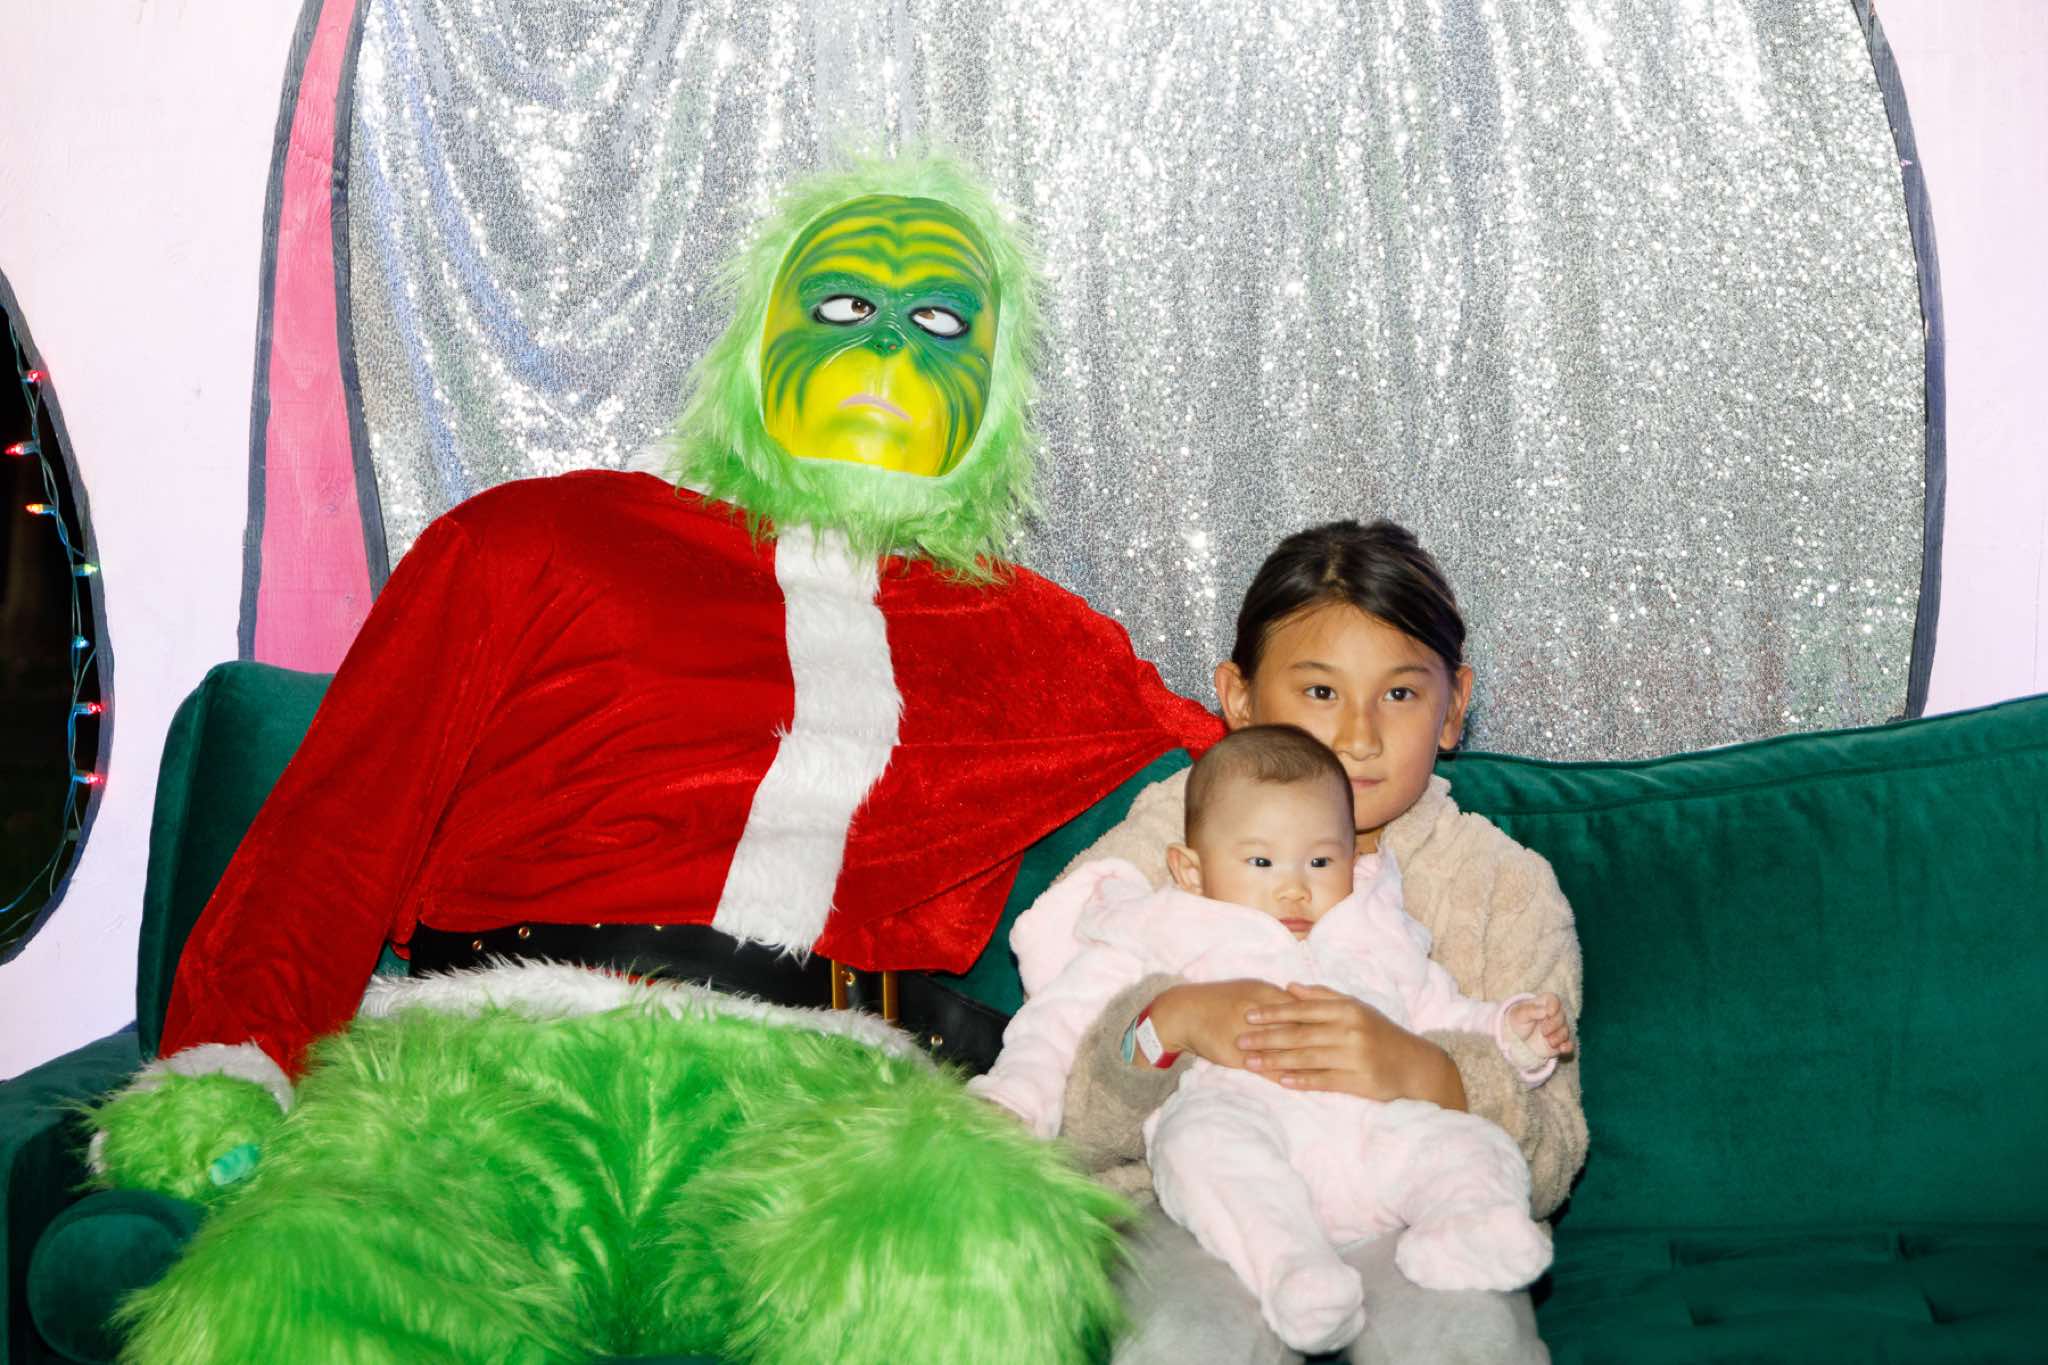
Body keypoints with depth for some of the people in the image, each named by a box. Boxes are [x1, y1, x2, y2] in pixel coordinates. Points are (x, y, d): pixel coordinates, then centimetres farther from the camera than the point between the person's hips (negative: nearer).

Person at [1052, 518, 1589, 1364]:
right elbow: (1061, 1117, -1)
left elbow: (1548, 1167, -1)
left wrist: (1426, 1077, -22)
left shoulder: (1508, 886, 6)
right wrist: (1170, 1023, -22)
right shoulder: (1154, 849, 5)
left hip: (1408, 1213, 1)